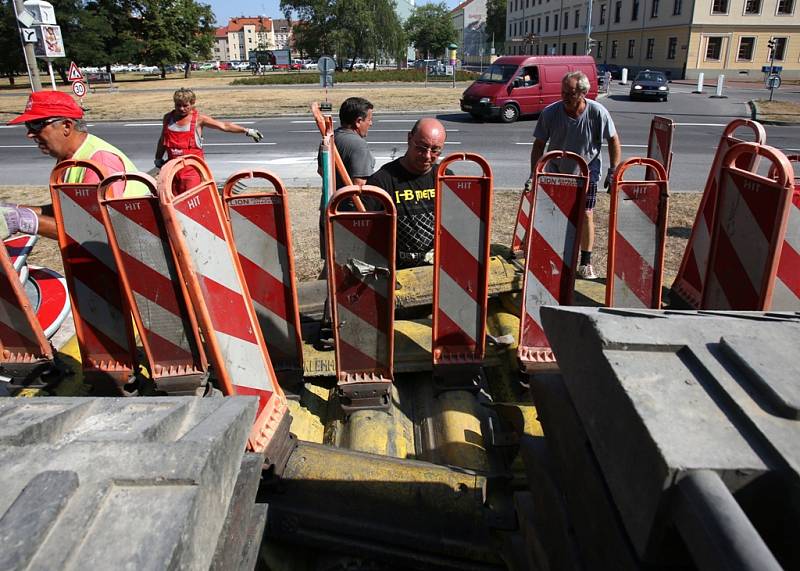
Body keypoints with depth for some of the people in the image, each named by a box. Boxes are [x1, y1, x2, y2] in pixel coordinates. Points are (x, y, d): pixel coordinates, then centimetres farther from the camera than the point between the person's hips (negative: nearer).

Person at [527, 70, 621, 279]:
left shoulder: (597, 112, -18)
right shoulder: (550, 113, -18)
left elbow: (613, 140, -6)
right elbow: (539, 144, -10)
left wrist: (613, 170, -9)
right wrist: (534, 174, -17)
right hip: (556, 172, 1)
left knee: (585, 215, 0)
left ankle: (586, 262, 13)